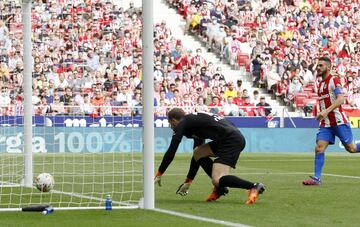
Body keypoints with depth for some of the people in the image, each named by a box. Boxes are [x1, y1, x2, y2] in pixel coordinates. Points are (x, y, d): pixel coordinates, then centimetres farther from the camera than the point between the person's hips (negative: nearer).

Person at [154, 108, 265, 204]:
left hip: (231, 140, -9)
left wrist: (159, 174, 12)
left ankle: (254, 187, -17)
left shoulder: (182, 124, 5)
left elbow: (171, 152, 2)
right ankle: (220, 186, 12)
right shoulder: (195, 121, 31)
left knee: (217, 180, -14)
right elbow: (197, 156, 37)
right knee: (198, 153, 18)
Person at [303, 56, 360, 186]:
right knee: (319, 148, -8)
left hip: (339, 121, -7)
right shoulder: (321, 84, 17)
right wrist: (321, 115, 16)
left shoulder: (334, 80, -8)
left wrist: (326, 111, -29)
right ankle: (316, 178, -10)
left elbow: (340, 99, -20)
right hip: (326, 123, 7)